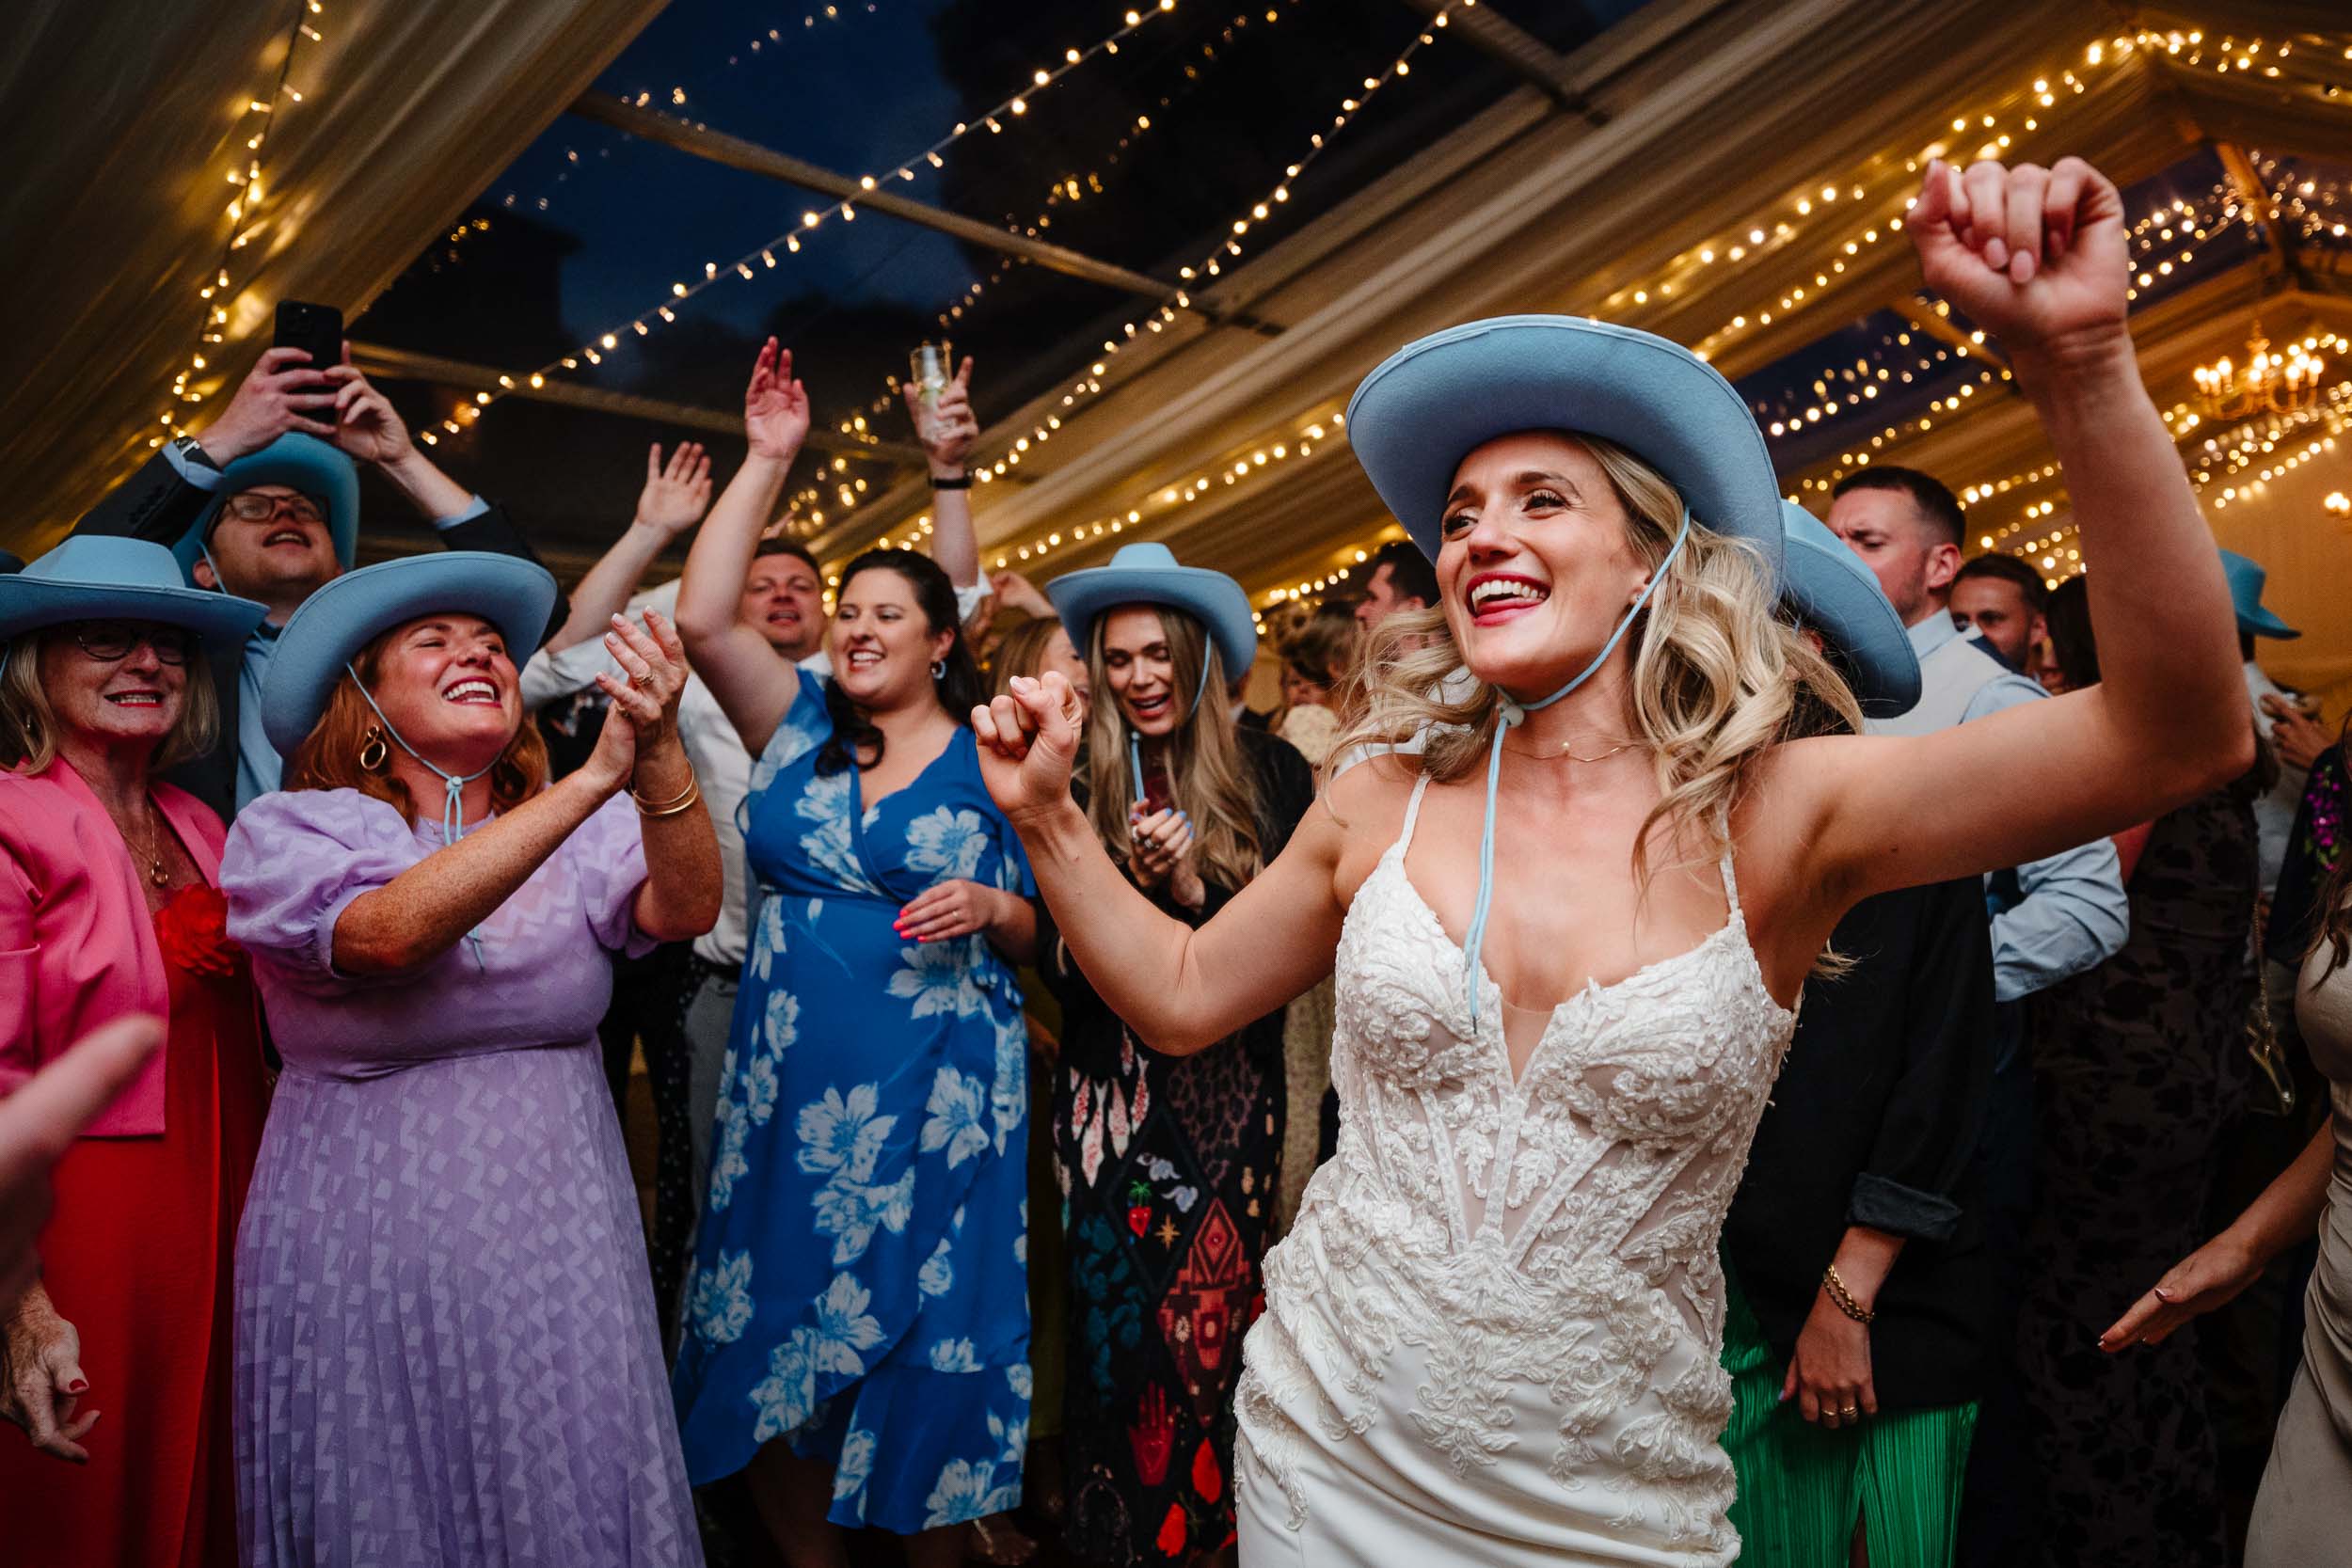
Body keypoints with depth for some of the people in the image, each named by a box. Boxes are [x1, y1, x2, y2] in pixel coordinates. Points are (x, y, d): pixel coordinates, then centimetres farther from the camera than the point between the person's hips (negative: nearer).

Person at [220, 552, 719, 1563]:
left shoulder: (579, 827, 3)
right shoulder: (288, 829, -6)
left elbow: (684, 911, -16)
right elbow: (390, 934, -27)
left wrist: (659, 755, -34)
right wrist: (598, 776, -33)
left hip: (560, 1244, 3)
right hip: (369, 1249, -2)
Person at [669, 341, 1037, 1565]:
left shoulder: (992, 762, 2)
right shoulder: (798, 724, 7)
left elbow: (1042, 930, 7)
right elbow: (701, 617, -6)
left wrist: (987, 908, -16)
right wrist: (767, 461, -5)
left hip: (935, 1104, -2)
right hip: (787, 1094, 3)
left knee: (925, 1353, 6)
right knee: (770, 1338, 9)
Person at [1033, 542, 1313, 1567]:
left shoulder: (1268, 772, -1)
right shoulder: (1081, 785, 0)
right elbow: (1064, 970, -3)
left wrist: (1191, 883, -18)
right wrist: (1140, 879, -18)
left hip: (1231, 1096, -1)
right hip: (1111, 1099, 1)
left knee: (1213, 1322, 1)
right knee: (1111, 1321, 4)